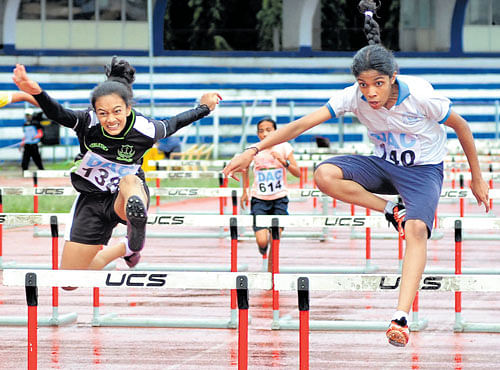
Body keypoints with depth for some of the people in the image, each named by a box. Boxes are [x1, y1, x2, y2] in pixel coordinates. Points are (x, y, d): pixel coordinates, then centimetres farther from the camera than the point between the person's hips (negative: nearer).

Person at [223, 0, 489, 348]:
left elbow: (462, 127, -10)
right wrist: (254, 150, -28)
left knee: (416, 229, -33)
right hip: (383, 164, 4)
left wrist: (477, 179, -1)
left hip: (424, 170, -4)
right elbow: (302, 124, -20)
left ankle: (401, 319, -41)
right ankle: (394, 211, -8)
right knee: (325, 175, -23)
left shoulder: (421, 95, -25)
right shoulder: (354, 97, -18)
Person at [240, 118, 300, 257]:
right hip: (259, 200, 0)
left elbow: (297, 173, -4)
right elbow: (245, 168, 17)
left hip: (279, 199, 0)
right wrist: (245, 191, 17)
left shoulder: (284, 147, -4)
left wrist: (284, 161, -20)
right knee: (262, 242, -10)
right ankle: (263, 245, 27)